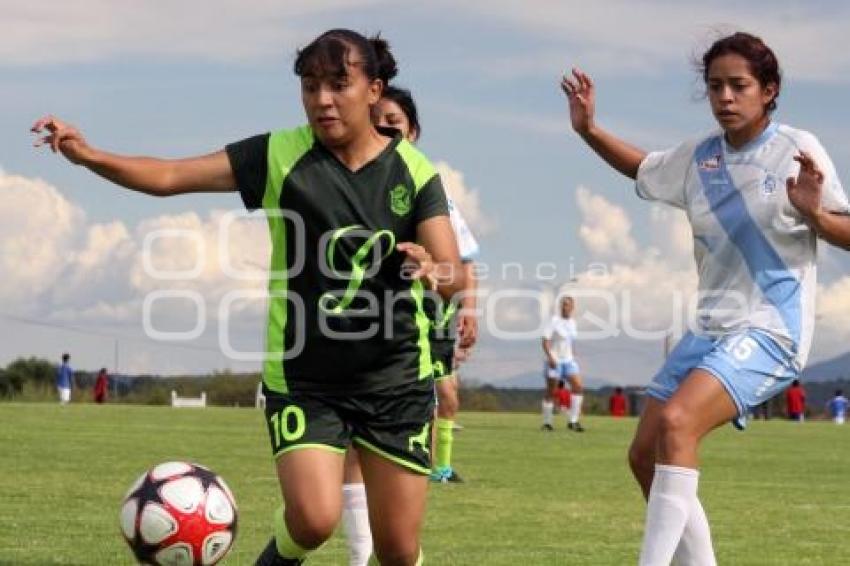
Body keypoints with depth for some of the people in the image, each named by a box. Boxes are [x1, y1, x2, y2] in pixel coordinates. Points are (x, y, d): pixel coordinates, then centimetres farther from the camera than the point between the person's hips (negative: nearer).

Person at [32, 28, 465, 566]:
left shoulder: (415, 172, -4)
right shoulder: (281, 155, -5)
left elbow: (453, 274, -13)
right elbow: (170, 176, -10)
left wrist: (435, 273, -37)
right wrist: (89, 155, -25)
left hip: (396, 379, 1)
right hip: (303, 377, -1)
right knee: (314, 519, -20)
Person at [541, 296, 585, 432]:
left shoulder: (572, 322, 10)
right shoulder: (554, 321, -9)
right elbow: (545, 341, -14)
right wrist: (550, 357, -25)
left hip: (568, 360, 6)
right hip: (554, 361, -6)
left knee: (578, 387, -11)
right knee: (551, 392, 0)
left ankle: (573, 422, -9)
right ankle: (546, 423, 13)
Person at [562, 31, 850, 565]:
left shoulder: (797, 150, -8)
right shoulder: (697, 157, 8)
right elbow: (643, 169, 28)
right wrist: (589, 130, 11)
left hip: (770, 328, -7)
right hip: (710, 328, 8)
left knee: (676, 422, -29)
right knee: (645, 456, 3)